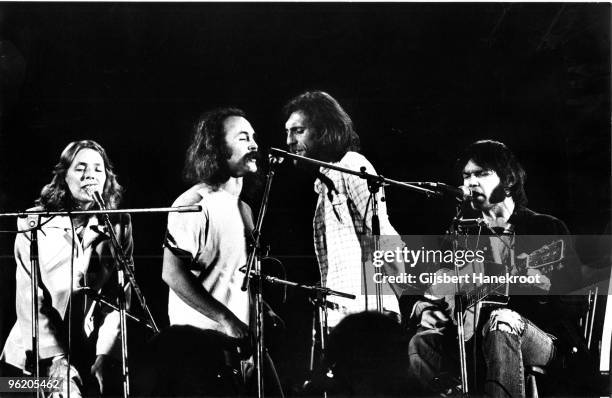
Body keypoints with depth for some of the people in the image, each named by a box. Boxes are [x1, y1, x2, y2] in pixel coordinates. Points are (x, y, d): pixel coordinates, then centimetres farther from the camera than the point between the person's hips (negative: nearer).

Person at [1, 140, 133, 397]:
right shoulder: (35, 223, -4)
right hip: (36, 359, -1)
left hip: (95, 358, 1)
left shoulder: (118, 224, 2)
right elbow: (29, 300, -8)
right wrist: (56, 359, -15)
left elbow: (119, 297, -2)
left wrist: (103, 357, -12)